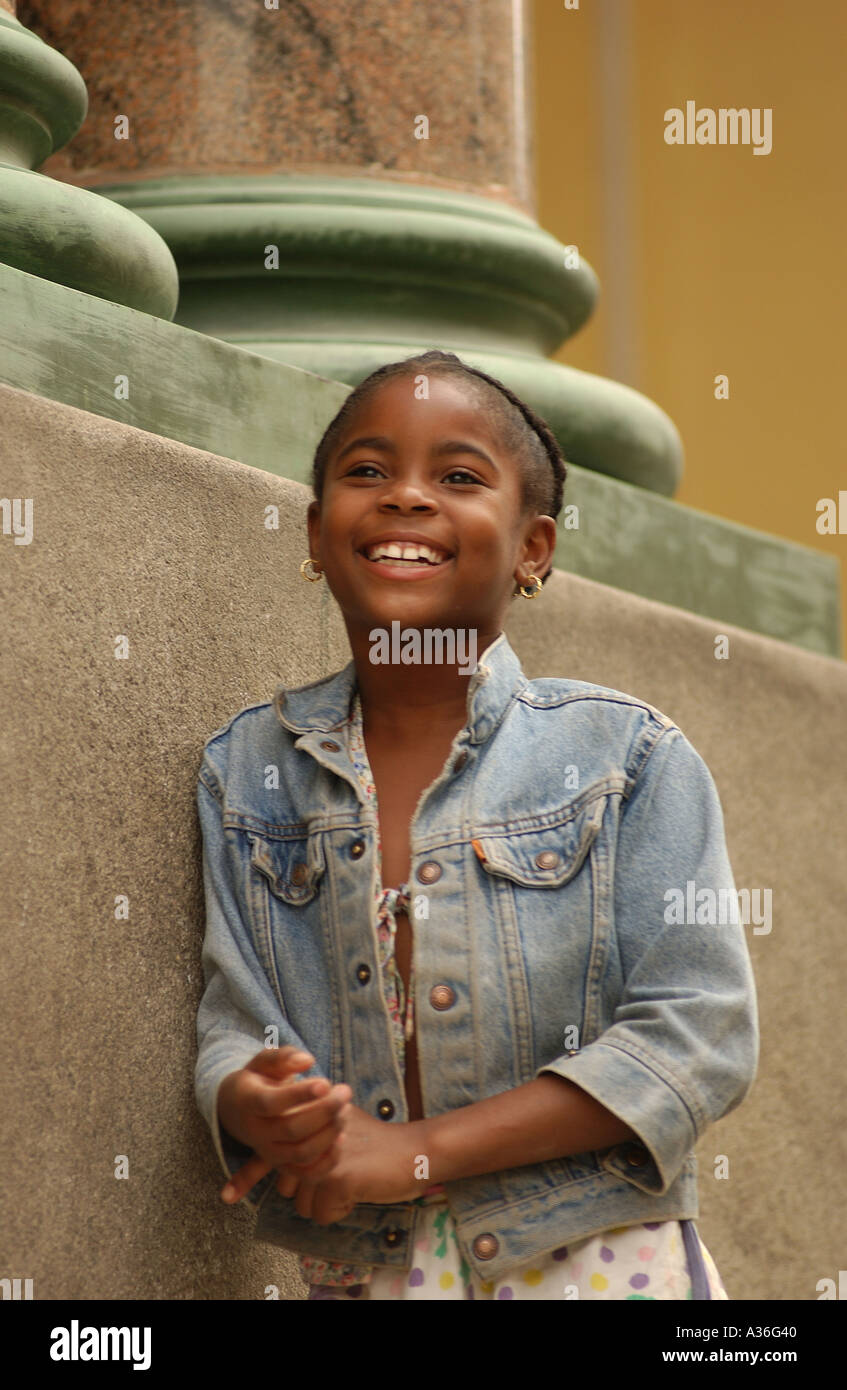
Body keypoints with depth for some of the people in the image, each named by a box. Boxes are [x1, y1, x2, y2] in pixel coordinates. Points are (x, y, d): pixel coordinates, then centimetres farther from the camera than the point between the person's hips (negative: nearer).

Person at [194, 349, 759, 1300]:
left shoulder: (628, 756, -6)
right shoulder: (247, 770, 4)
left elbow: (700, 1035, -13)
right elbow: (233, 1021, 1)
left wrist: (421, 1150, -19)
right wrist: (255, 1105, -24)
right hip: (353, 1276, 2)